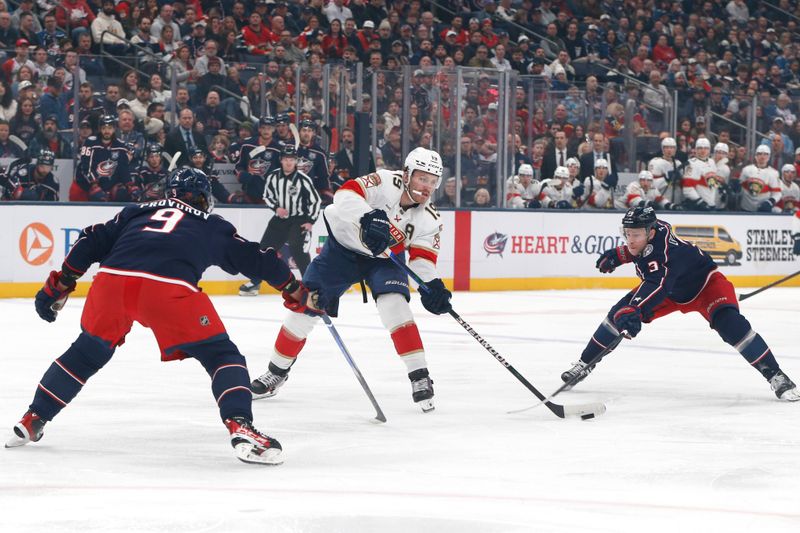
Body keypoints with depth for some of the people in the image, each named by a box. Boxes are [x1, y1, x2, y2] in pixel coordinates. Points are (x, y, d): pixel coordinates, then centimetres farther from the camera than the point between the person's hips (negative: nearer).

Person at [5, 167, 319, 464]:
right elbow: (255, 258, 29)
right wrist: (295, 291, 40)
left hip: (111, 281, 4)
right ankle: (240, 428, -14)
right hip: (169, 289, -3)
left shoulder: (137, 212, 34)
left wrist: (59, 285, 29)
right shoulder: (213, 226, 28)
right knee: (222, 356, 8)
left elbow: (93, 241, 26)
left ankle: (31, 422, 32)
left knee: (88, 352, 27)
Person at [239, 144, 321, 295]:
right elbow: (267, 197, 9)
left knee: (298, 249, -20)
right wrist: (276, 208, -9)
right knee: (265, 248, 3)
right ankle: (254, 282, 15)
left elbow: (315, 200, -8)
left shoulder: (303, 179, -13)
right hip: (279, 219, 4)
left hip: (299, 219, -4)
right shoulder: (273, 177, -3)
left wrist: (310, 221, -12)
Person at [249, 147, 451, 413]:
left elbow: (423, 257, -10)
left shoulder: (429, 219, -14)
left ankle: (419, 376, -18)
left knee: (394, 304, -25)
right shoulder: (385, 183, -27)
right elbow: (347, 194, -38)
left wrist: (432, 286, -28)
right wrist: (368, 218, -55)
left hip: (384, 257, 2)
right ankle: (277, 371, 18)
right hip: (343, 244, -2)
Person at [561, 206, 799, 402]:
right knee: (619, 314, -6)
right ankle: (585, 364, 9)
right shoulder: (653, 227, -19)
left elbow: (657, 287, -60)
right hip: (672, 292, 8)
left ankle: (776, 377, -21)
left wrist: (635, 311, -76)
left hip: (705, 285, -8)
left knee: (730, 324, -31)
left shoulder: (665, 253, -41)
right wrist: (618, 254, 0)